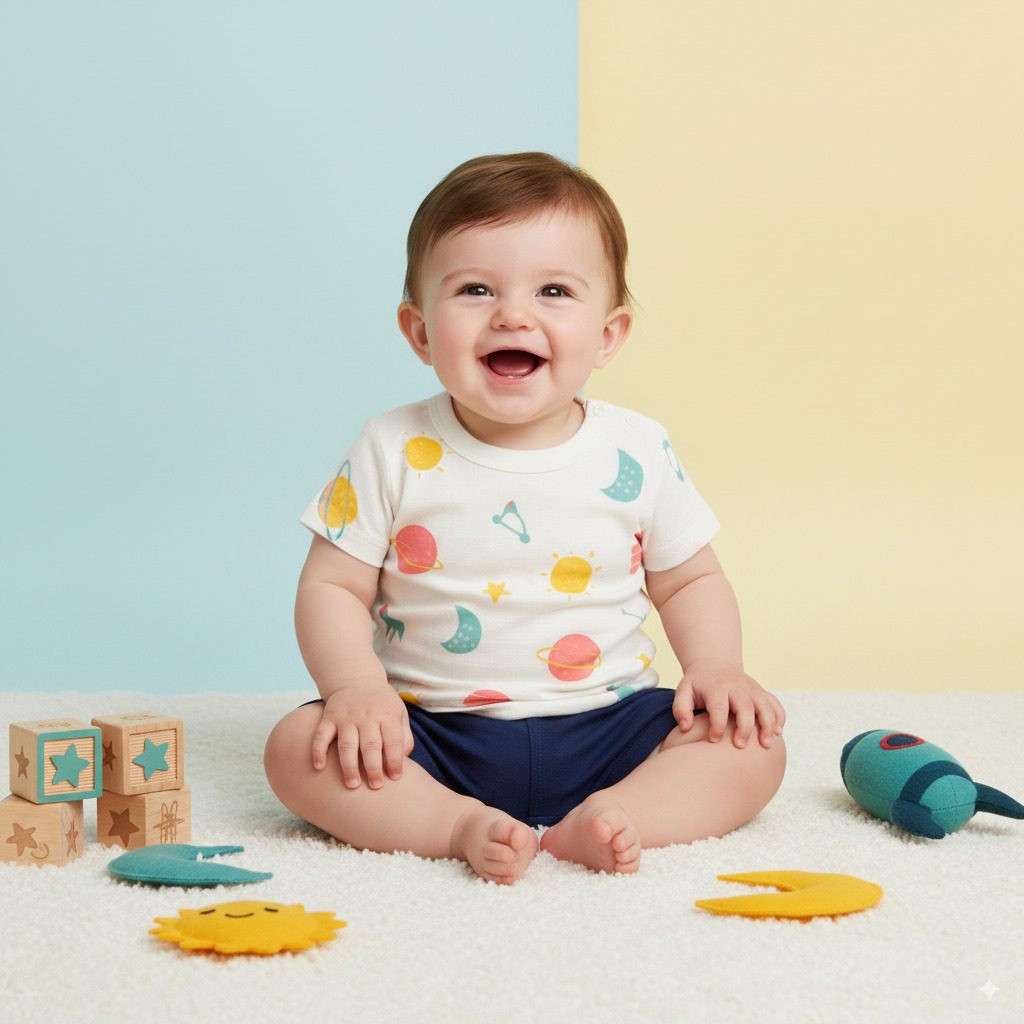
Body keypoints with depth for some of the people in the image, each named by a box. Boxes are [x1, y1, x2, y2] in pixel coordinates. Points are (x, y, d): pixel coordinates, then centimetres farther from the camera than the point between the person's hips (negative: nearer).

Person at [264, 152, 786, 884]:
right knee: (299, 747, -23)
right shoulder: (393, 454, -4)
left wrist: (716, 666, -8)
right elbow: (332, 586, -2)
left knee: (753, 748, -18)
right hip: (433, 741, -1)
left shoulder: (637, 455, 0)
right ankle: (463, 826, -31)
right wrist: (356, 683, -20)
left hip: (604, 732, 1)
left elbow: (691, 581, 11)